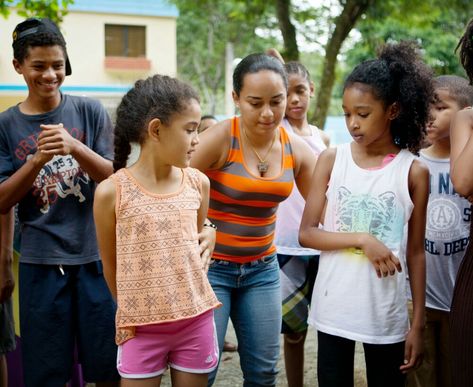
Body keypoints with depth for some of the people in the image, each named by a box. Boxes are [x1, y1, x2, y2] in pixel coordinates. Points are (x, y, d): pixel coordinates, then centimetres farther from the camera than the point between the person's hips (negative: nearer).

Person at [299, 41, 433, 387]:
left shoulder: (414, 171, -3)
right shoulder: (331, 160, -1)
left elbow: (415, 252, 1)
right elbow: (306, 233, -2)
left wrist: (418, 324, 1)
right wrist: (362, 239, -17)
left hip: (387, 314, -1)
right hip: (333, 309, 1)